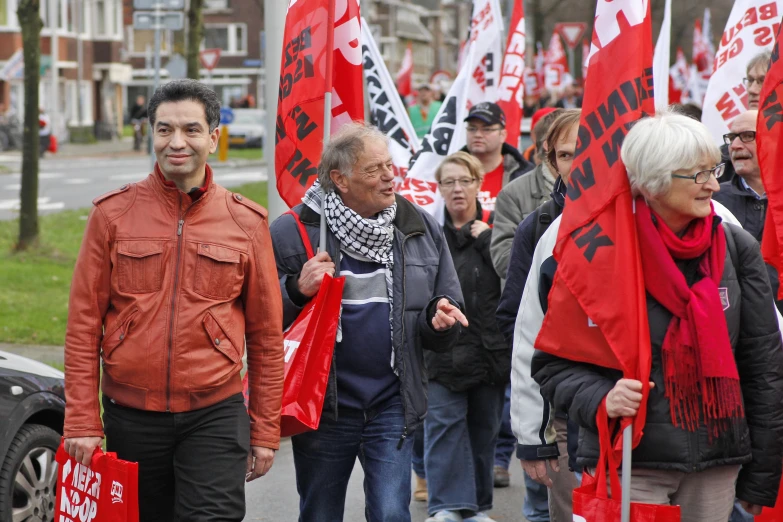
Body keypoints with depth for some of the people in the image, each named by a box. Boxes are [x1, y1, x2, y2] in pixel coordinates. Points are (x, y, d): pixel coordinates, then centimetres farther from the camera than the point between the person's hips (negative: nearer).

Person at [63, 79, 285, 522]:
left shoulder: (247, 221, 2)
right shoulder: (113, 213, 1)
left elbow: (266, 335, 6)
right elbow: (84, 324, 0)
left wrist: (266, 431, 4)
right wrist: (82, 421, -5)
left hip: (215, 416, -1)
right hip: (130, 416, 1)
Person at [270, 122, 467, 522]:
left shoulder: (422, 230, 5)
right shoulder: (292, 233, -6)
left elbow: (442, 338, 13)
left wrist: (440, 319, -10)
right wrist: (297, 291, -20)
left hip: (392, 404, 1)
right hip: (322, 405, -1)